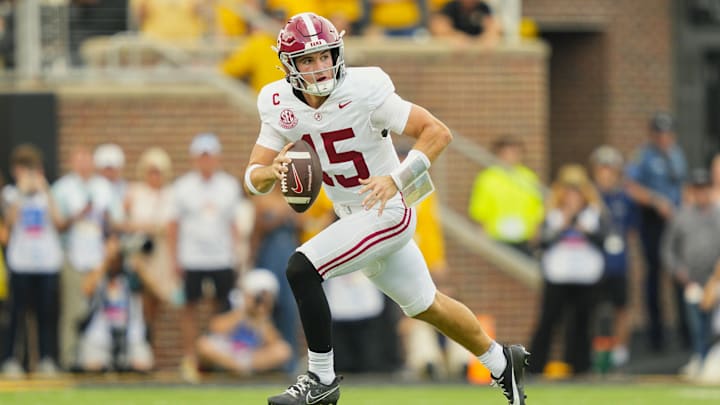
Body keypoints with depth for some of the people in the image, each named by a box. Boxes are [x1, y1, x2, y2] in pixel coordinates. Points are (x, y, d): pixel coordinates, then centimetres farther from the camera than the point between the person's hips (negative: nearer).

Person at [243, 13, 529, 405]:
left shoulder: (363, 91, -23)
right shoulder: (281, 106, -7)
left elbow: (438, 132, -21)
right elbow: (252, 179, -6)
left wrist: (397, 180, -31)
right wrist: (272, 171, -29)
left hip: (388, 212, -7)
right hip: (351, 215, 7)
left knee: (301, 269, -21)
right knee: (424, 306, 21)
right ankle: (501, 362, 42)